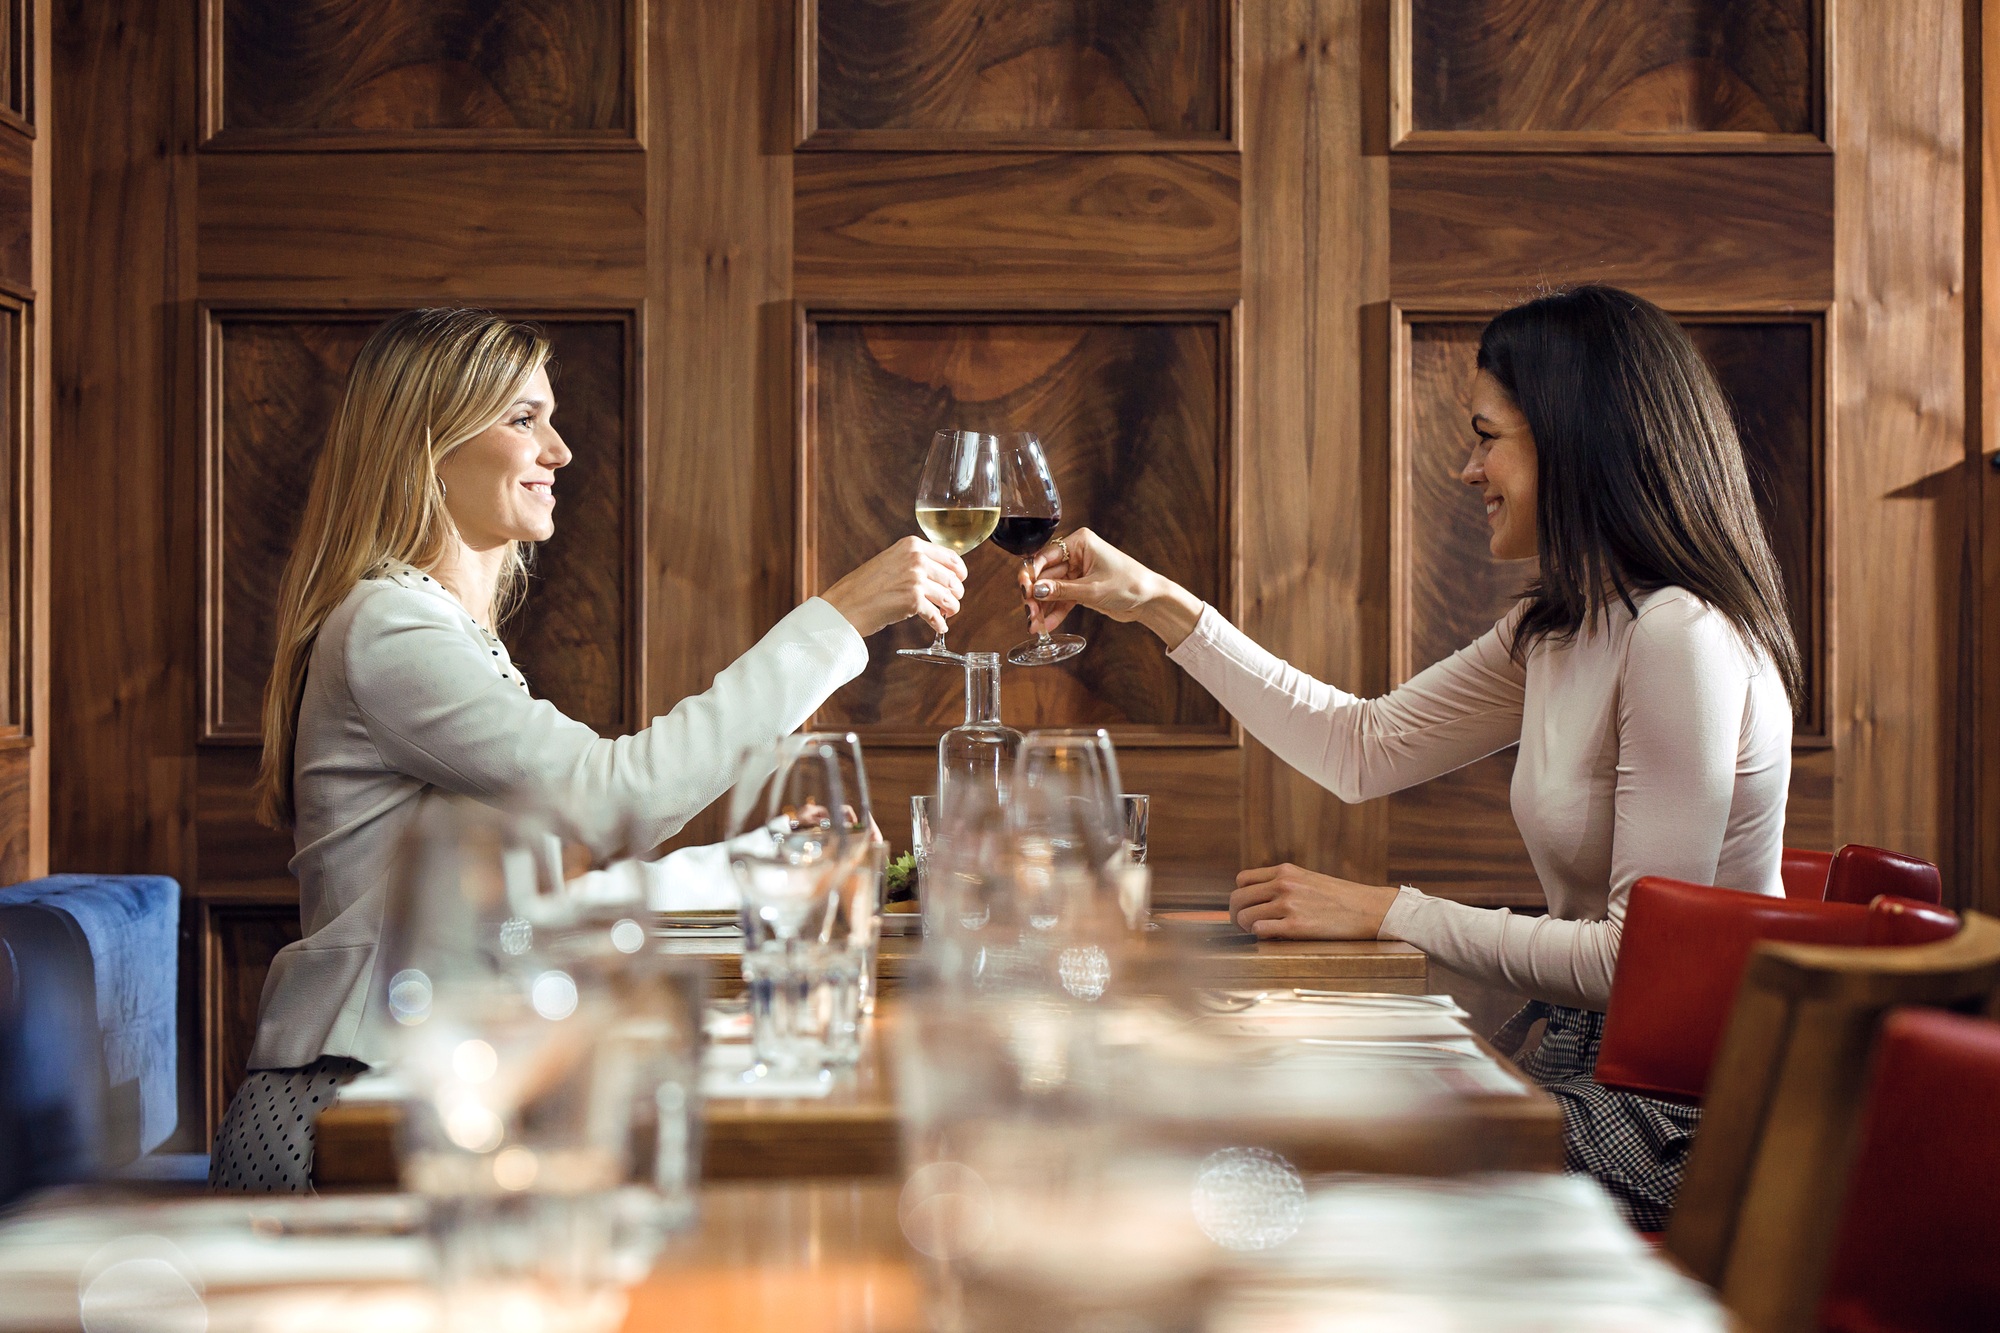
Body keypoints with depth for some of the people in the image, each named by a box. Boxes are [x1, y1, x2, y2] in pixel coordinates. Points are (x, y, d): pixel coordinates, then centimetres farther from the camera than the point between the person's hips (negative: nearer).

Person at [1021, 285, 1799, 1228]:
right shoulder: (1555, 632, 8)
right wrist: (1160, 607, 12)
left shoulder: (1680, 638, -21)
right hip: (1586, 1059, 8)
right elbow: (1360, 749, 14)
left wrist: (1393, 914, -19)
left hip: (1671, 1118, -8)